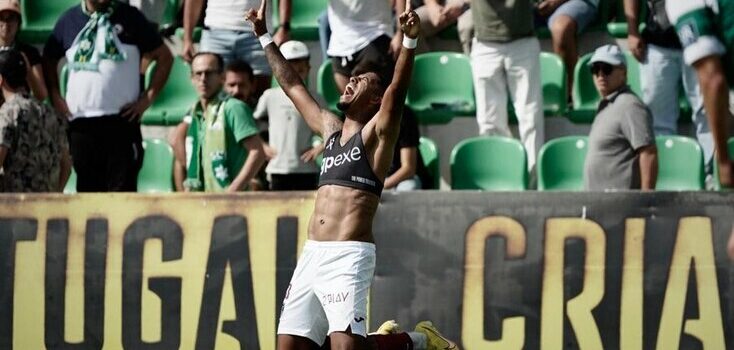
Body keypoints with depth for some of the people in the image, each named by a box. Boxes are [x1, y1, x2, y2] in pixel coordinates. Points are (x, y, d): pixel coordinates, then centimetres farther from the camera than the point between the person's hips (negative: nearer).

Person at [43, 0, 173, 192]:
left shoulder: (129, 17, 3)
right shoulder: (69, 20, 10)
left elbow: (164, 57, 6)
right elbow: (49, 60, 22)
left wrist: (148, 98, -2)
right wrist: (55, 97, 10)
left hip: (122, 120, -3)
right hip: (80, 123, 3)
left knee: (122, 189, -6)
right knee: (88, 191, 7)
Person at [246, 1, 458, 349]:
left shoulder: (376, 133, 2)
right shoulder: (331, 129, 22)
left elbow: (397, 90, -15)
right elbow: (293, 86, 30)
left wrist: (409, 40, -30)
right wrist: (264, 36, 33)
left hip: (348, 256, -8)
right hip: (312, 254, 8)